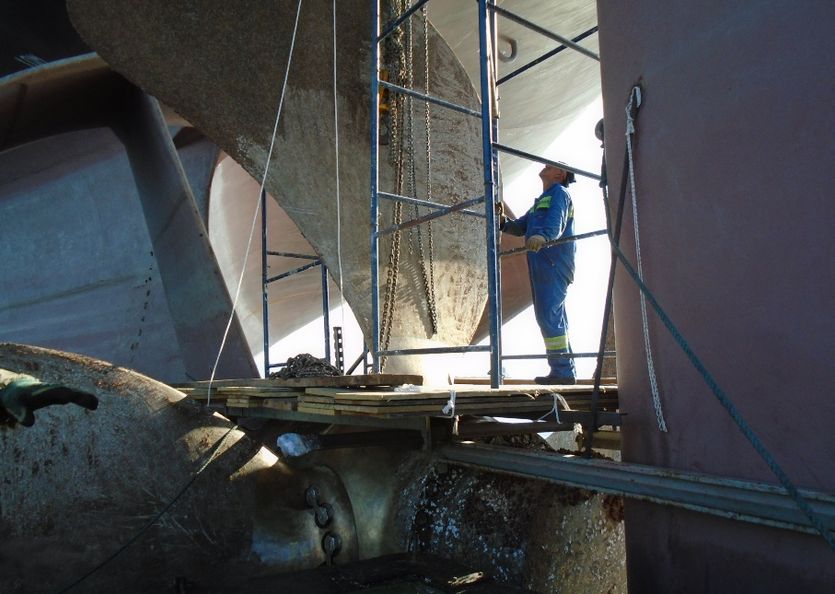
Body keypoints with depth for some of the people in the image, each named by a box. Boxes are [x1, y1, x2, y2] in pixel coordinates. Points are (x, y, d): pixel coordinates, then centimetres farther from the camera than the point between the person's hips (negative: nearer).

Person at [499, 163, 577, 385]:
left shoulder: (559, 193, -1)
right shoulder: (542, 200, 29)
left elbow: (556, 223, -21)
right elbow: (521, 227, 23)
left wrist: (543, 236, -42)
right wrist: (503, 222, 3)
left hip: (554, 264, -10)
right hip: (542, 265, 10)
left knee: (549, 316, -15)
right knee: (555, 318, 12)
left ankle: (562, 371, -13)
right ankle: (566, 371, 19)